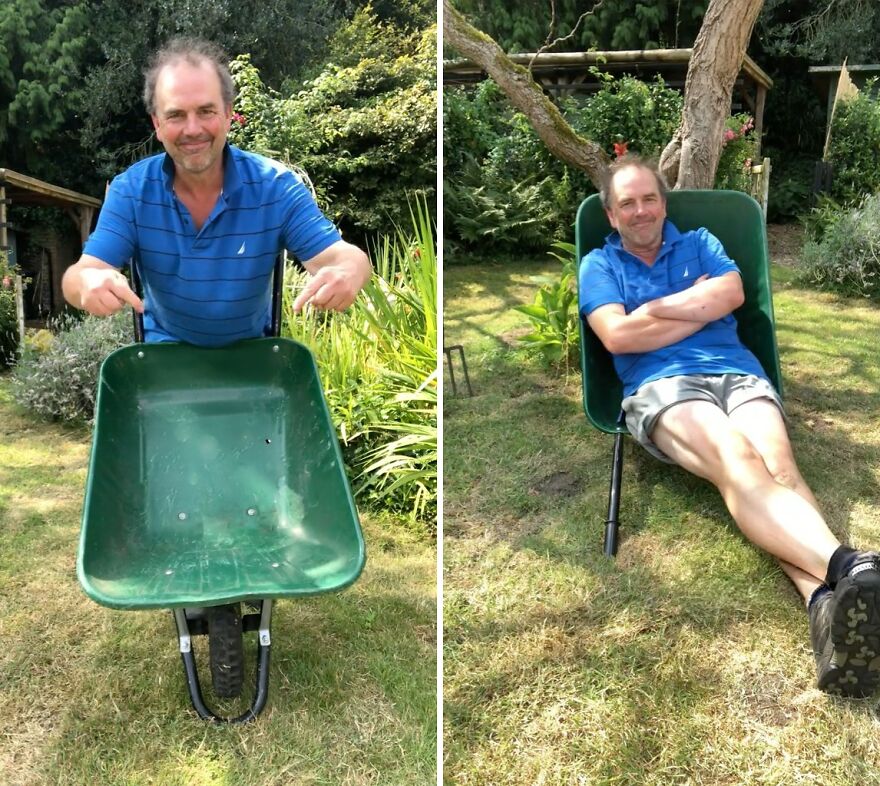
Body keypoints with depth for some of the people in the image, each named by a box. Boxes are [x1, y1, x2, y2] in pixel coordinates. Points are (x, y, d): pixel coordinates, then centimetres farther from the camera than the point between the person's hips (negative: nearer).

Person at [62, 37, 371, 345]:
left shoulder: (276, 187, -13)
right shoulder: (130, 190, -9)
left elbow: (338, 257, -20)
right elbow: (80, 275, -15)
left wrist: (347, 272, -45)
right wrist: (88, 281, -41)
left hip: (251, 352, -1)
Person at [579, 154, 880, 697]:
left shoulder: (700, 244, 28)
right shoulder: (599, 265, 19)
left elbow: (733, 292, 6)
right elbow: (617, 336, 0)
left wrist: (651, 309, 4)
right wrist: (702, 306, 7)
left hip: (737, 372, 3)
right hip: (660, 386, -3)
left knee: (779, 466, -31)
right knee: (737, 462, -35)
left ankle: (825, 600, -55)